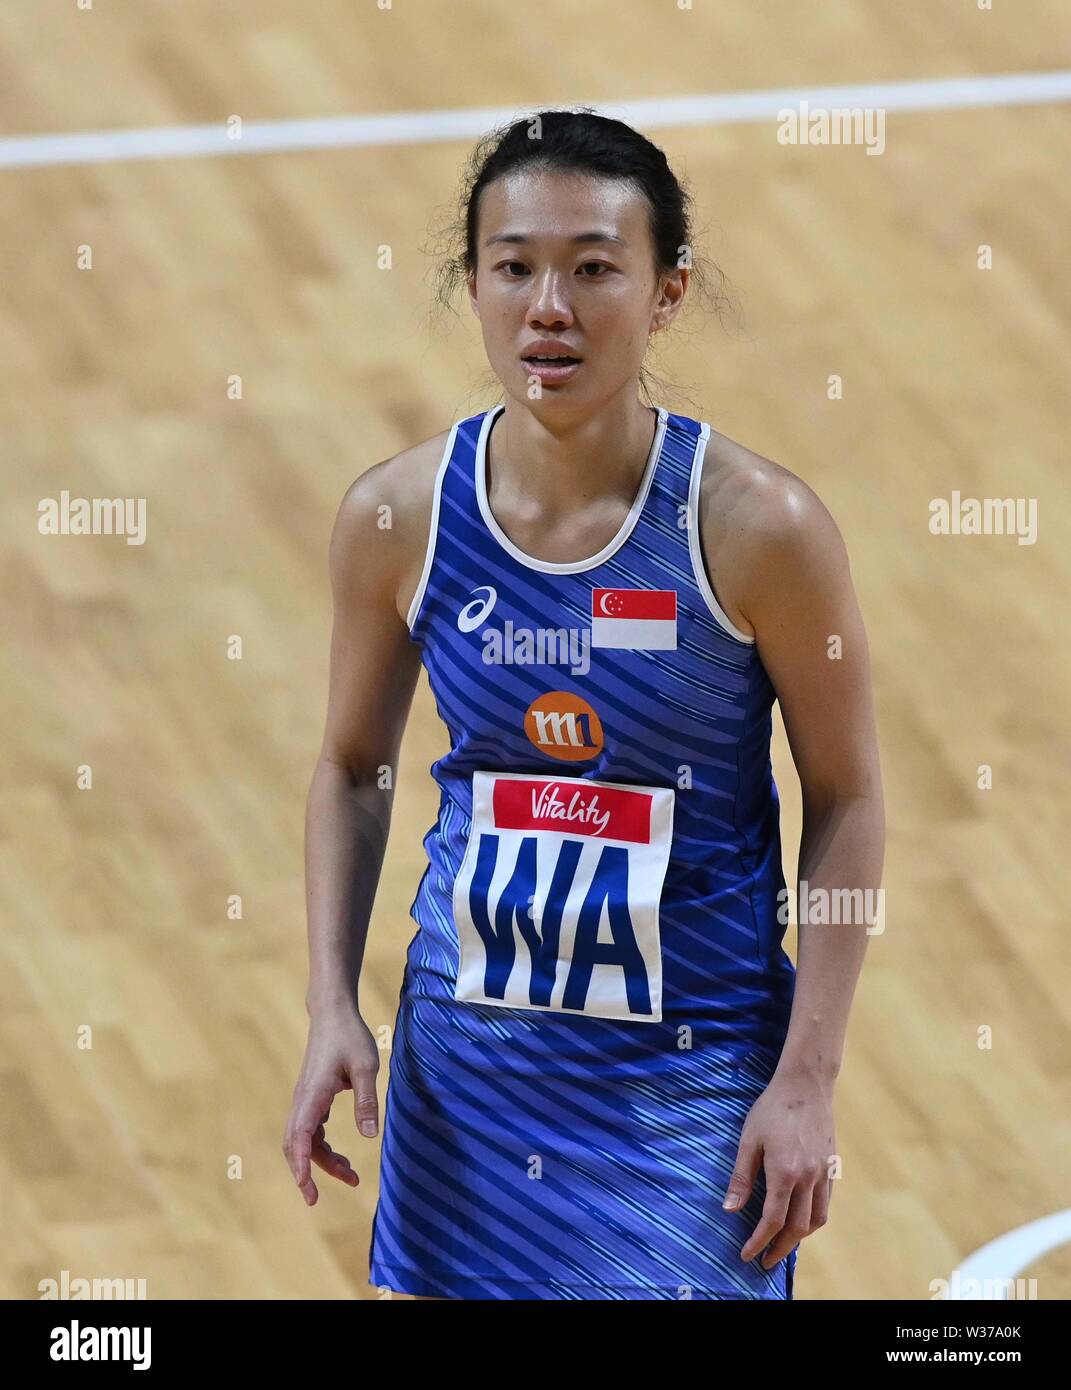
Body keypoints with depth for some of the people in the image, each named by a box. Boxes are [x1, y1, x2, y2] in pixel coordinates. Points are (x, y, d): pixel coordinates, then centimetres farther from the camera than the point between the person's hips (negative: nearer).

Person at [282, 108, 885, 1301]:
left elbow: (846, 800, -7)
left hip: (692, 1070, -3)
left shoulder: (756, 526, -17)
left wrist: (805, 1079, -11)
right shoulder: (397, 518, -8)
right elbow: (352, 769, 8)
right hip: (466, 1052, 3)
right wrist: (332, 1008, -2)